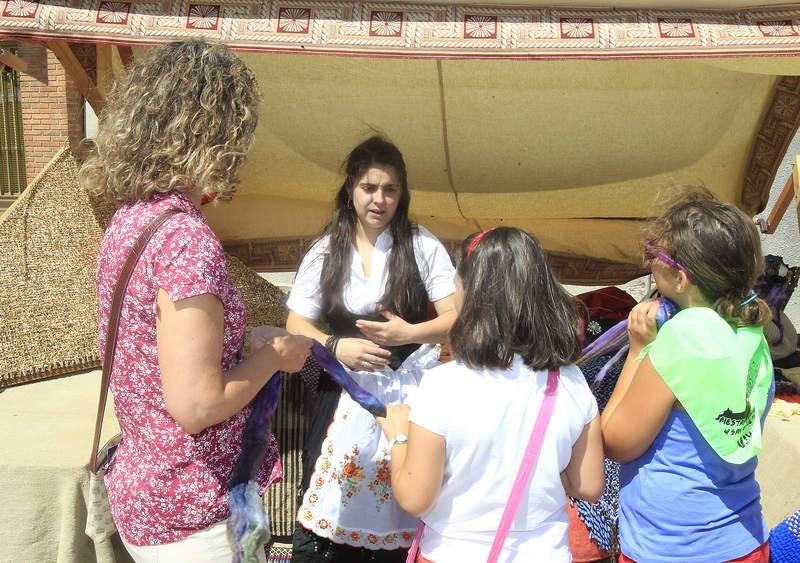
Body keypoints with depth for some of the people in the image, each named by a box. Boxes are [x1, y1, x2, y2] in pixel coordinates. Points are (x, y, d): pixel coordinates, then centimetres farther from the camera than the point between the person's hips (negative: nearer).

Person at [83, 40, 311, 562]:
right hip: (190, 513, -8)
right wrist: (275, 355, -12)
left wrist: (251, 344, 9)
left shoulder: (129, 218, 2)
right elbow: (196, 406, -26)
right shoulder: (186, 237, -26)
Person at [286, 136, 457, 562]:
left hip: (410, 393, -1)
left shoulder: (422, 246, -3)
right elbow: (296, 325, 4)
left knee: (402, 506, 1)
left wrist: (410, 333, -23)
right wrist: (336, 347, -15)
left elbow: (457, 318, -5)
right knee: (329, 506, 0)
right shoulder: (325, 251, 3)